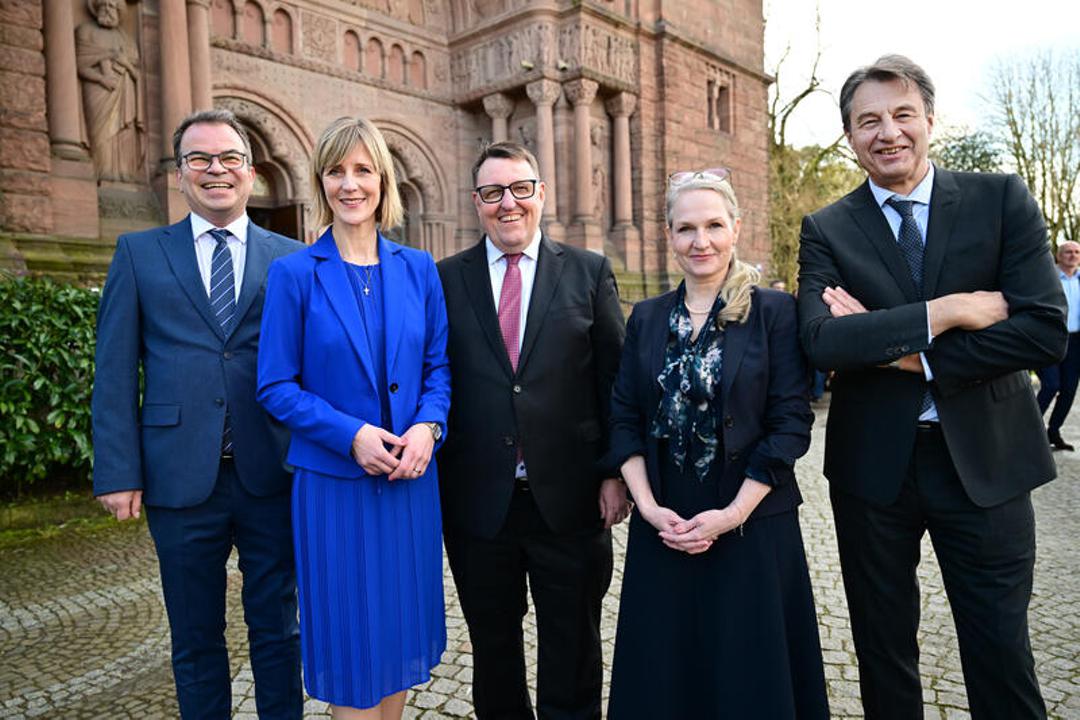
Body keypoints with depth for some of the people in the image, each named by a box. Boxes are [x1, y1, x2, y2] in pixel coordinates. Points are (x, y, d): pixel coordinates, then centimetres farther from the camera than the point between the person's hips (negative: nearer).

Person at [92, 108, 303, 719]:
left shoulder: (293, 259, 5)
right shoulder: (139, 254, 6)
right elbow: (115, 371, 2)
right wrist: (118, 472, -5)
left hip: (273, 477, 0)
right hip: (181, 479, 1)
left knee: (277, 629, 14)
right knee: (195, 639, 15)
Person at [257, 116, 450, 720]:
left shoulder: (418, 269, 4)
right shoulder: (294, 273, -4)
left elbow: (438, 366, 7)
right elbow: (277, 386, -5)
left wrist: (427, 428, -11)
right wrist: (352, 434, -17)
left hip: (411, 476, 3)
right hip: (333, 481, -3)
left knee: (401, 627, 15)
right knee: (351, 632, 9)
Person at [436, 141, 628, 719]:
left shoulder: (589, 272, 1)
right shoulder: (445, 280, 2)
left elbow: (616, 380, 1)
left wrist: (616, 473, -4)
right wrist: (432, 483, 1)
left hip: (568, 498, 0)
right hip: (477, 501, 1)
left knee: (573, 652, 17)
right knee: (493, 651, 19)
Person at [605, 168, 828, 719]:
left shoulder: (775, 312, -5)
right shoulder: (646, 318, 6)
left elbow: (790, 425, -9)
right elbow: (624, 420, 4)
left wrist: (733, 514, -15)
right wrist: (649, 507, -7)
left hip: (753, 526, -2)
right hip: (662, 528, 3)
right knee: (661, 675, 15)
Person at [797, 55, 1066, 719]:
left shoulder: (1002, 200, -1)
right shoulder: (827, 230, -1)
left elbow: (1046, 331, -11)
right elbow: (821, 341, -17)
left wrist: (908, 354, -16)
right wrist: (945, 311, -21)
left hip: (985, 461, 0)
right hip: (873, 465, 1)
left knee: (1001, 653, 11)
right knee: (883, 648, 18)